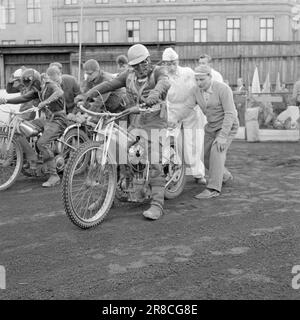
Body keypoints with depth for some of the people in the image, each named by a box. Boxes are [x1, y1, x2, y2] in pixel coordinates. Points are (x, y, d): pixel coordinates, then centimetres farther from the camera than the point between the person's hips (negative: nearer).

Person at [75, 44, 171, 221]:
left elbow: (164, 83, -27)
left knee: (155, 164, -14)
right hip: (135, 124, 5)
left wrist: (154, 94, -50)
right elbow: (109, 84, 4)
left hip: (155, 124, -5)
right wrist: (87, 94, -8)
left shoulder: (158, 71, -5)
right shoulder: (129, 75, 8)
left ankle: (157, 205, -12)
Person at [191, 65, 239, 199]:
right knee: (206, 157, 7)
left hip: (228, 126, -7)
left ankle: (213, 189, -26)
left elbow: (230, 114, -28)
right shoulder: (197, 91, -5)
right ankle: (225, 176, 34)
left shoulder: (223, 89, -25)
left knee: (216, 152, -26)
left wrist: (222, 136, -35)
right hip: (212, 126, 7)